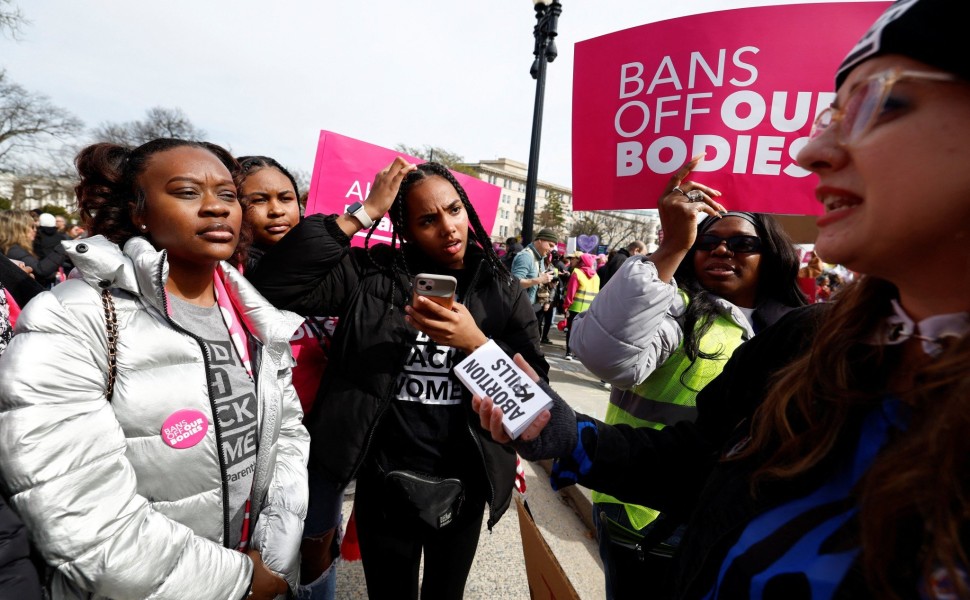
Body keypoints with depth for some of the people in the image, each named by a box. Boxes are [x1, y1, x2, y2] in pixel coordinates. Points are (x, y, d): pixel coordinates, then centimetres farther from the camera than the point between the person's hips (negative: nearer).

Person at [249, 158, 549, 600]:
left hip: (464, 488, 2)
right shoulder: (372, 276, -9)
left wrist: (476, 343, -25)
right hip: (385, 486, -1)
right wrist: (365, 212, -21)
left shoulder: (502, 291, -6)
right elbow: (275, 283, -22)